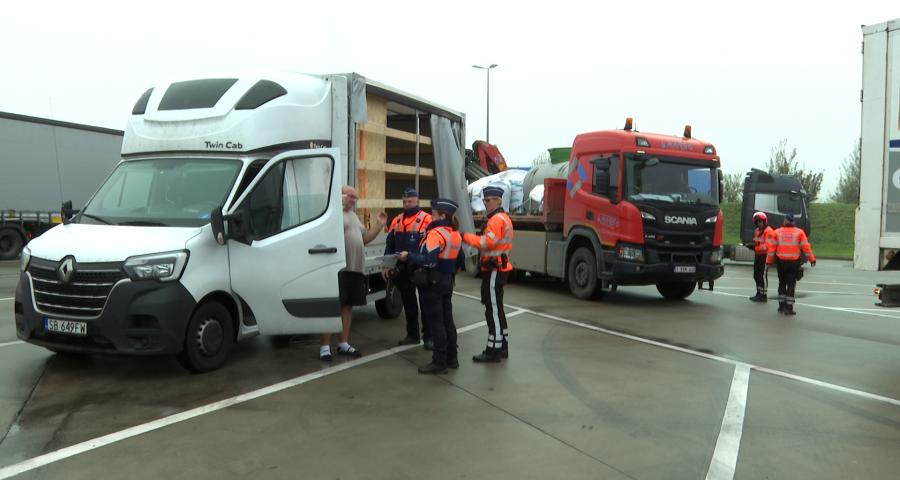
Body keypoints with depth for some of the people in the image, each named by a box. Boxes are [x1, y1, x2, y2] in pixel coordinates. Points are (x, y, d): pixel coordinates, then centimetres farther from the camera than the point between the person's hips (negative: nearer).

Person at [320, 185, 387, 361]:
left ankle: (344, 344, 21)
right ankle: (325, 346, -1)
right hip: (339, 268, -8)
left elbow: (365, 238, 25)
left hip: (355, 268, 8)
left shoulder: (354, 215, 22)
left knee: (348, 305, 12)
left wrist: (379, 225, 15)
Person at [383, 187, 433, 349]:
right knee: (408, 302, 14)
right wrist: (386, 265, 9)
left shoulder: (426, 219, -6)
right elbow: (389, 244, 15)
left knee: (425, 302, 2)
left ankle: (428, 336, 9)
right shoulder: (397, 220, 13)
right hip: (402, 269, 6)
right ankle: (412, 334, 25)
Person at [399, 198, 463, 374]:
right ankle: (452, 358, 22)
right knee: (447, 320, 15)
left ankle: (439, 362, 2)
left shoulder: (436, 233, -18)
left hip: (432, 284, -9)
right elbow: (459, 261, 17)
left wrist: (408, 256, -17)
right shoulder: (456, 235, 9)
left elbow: (428, 260, -28)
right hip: (448, 283, 9)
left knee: (435, 323, -3)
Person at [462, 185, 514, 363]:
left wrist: (466, 237, -19)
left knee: (493, 310, -6)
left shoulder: (497, 219, -15)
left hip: (494, 271, -11)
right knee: (496, 309, 17)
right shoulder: (502, 217, 18)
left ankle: (494, 350, -2)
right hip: (499, 268, 11)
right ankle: (502, 347, 25)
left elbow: (487, 242, -25)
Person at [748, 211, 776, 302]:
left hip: (765, 255, -9)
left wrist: (756, 248, -27)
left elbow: (767, 246, -20)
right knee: (756, 275, 14)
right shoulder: (757, 231, 18)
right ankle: (759, 293, 26)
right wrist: (752, 246, 5)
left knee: (763, 275, -8)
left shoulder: (768, 231, -12)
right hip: (757, 255, 9)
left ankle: (764, 295, -4)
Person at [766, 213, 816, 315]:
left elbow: (771, 248, 0)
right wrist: (812, 259, 7)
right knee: (791, 284, 3)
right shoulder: (799, 232, -1)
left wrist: (769, 261, 7)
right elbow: (806, 247, -2)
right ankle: (789, 308, 1)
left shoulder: (777, 232, 1)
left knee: (782, 283, 15)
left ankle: (782, 306, 17)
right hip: (794, 262, -1)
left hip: (781, 262, 1)